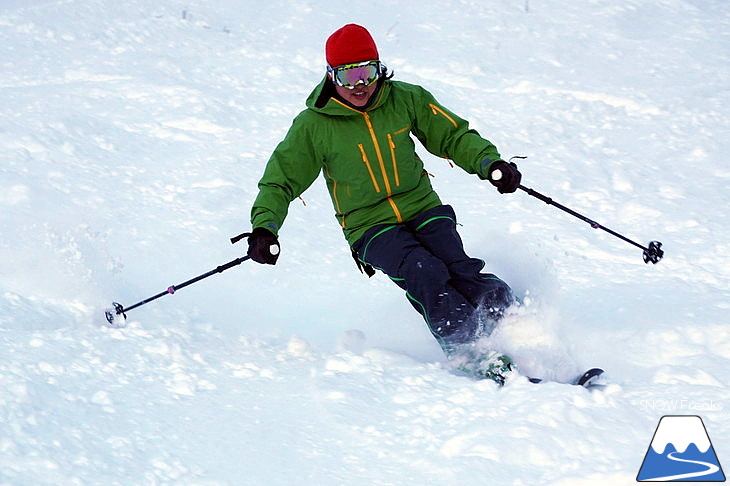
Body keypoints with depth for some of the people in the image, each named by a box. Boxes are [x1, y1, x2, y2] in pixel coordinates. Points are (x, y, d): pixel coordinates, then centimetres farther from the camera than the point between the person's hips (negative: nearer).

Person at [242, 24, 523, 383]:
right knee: (424, 274, -29)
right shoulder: (313, 126, -4)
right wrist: (264, 228, -12)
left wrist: (490, 164, -6)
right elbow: (280, 182, 3)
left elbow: (454, 135, 11)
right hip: (370, 227, -2)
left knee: (459, 270, -25)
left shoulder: (405, 99, 2)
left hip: (423, 209, 2)